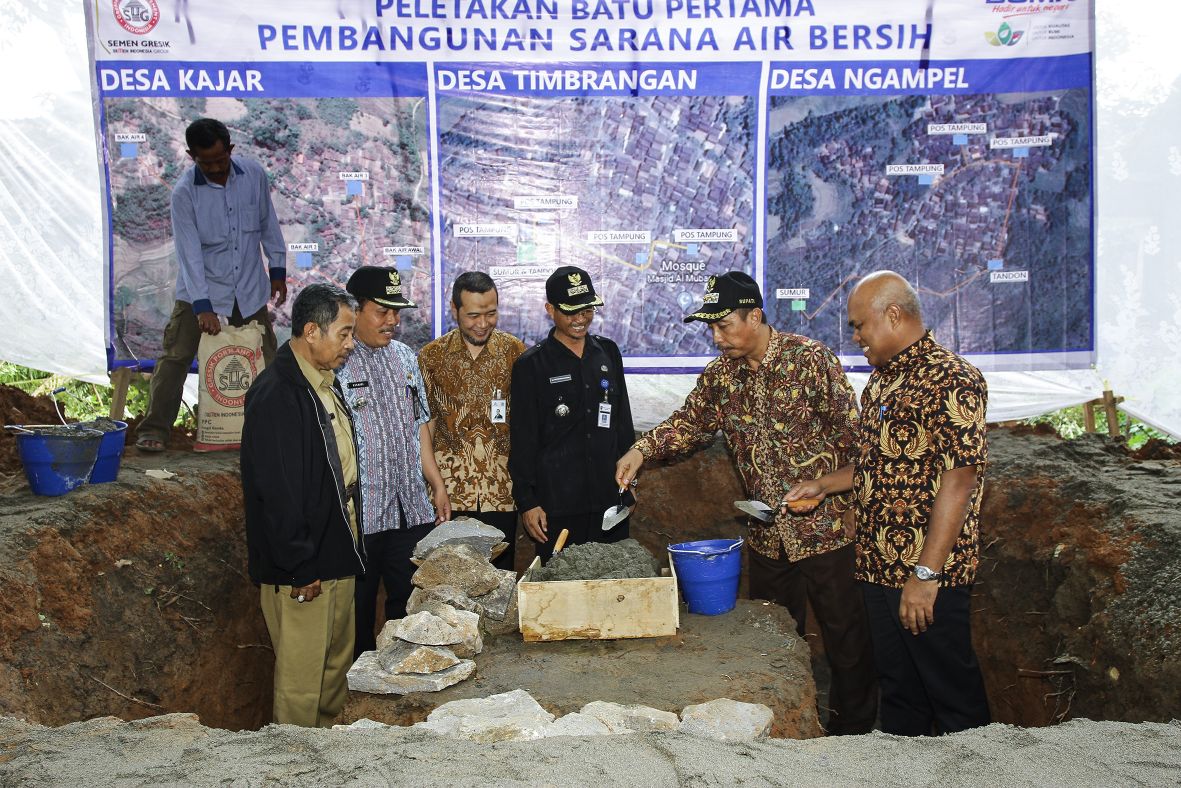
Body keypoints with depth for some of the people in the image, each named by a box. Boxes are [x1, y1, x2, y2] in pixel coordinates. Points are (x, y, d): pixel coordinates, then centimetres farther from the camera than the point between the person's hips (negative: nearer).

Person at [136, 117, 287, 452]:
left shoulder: (254, 173, -5)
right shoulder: (184, 192, -15)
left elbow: (268, 222, 9)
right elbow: (189, 251, -19)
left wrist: (278, 269, 12)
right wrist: (202, 306, -24)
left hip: (249, 287, 3)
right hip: (200, 288, -3)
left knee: (265, 357, 9)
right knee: (175, 357, -6)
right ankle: (154, 429, 0)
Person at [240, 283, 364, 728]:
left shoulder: (326, 383, 11)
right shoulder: (275, 394, -20)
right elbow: (275, 490, -23)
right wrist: (298, 567, -20)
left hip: (337, 557, 10)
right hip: (300, 572, -9)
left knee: (337, 667, 20)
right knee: (301, 678, 4)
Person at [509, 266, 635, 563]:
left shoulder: (608, 352, 10)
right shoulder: (531, 365, -4)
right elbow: (522, 440, -4)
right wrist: (527, 502, -7)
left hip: (609, 500, 4)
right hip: (556, 505, -4)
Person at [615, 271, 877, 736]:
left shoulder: (810, 358, -12)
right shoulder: (722, 373, 5)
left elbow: (848, 430, -11)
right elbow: (690, 422, 12)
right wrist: (643, 449, -3)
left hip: (823, 527, -5)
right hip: (766, 535, 6)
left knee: (846, 637, 8)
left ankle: (853, 733, 25)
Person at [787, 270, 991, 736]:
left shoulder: (952, 380, -15)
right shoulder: (881, 381, 14)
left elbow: (959, 479, -21)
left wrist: (926, 573, -23)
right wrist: (824, 485, 13)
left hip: (929, 574, -8)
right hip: (878, 567, 9)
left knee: (951, 689, 6)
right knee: (896, 685, 19)